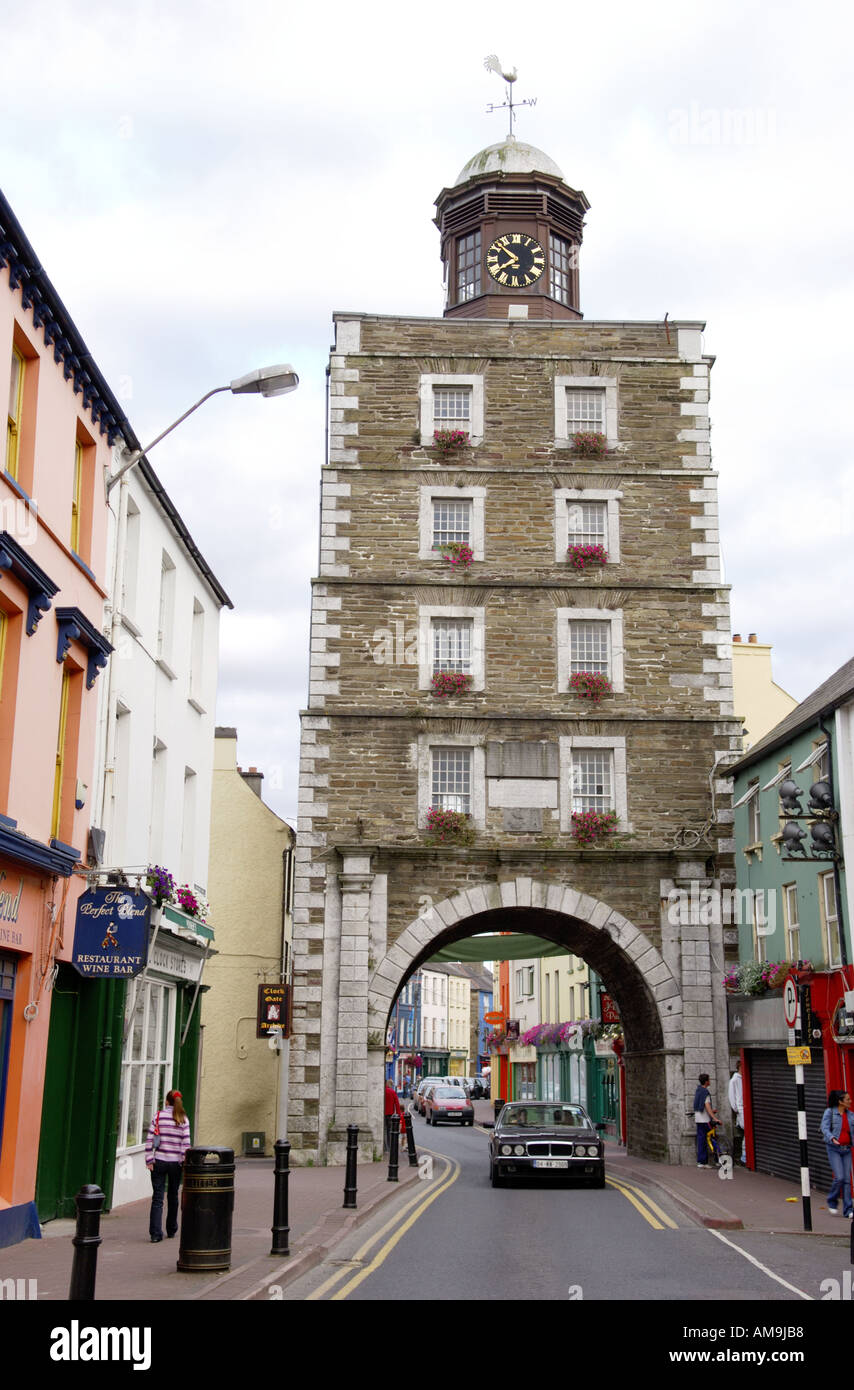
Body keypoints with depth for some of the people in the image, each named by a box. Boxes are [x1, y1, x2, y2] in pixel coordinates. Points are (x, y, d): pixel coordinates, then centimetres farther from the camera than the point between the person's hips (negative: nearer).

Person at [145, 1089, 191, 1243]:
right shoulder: (183, 1120, -2)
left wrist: (149, 1160, -3)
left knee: (157, 1197, 0)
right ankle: (171, 1230, 27)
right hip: (175, 1162, 1)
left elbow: (149, 1139, -6)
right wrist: (185, 1163, -1)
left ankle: (155, 1233, -9)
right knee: (173, 1196, 17)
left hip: (159, 1161, -1)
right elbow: (186, 1143, -6)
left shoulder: (158, 1116, -2)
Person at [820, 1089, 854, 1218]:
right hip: (834, 1149, -4)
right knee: (839, 1177, -13)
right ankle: (832, 1202, 11)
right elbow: (825, 1128, -12)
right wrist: (832, 1138, -30)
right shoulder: (829, 1112, -4)